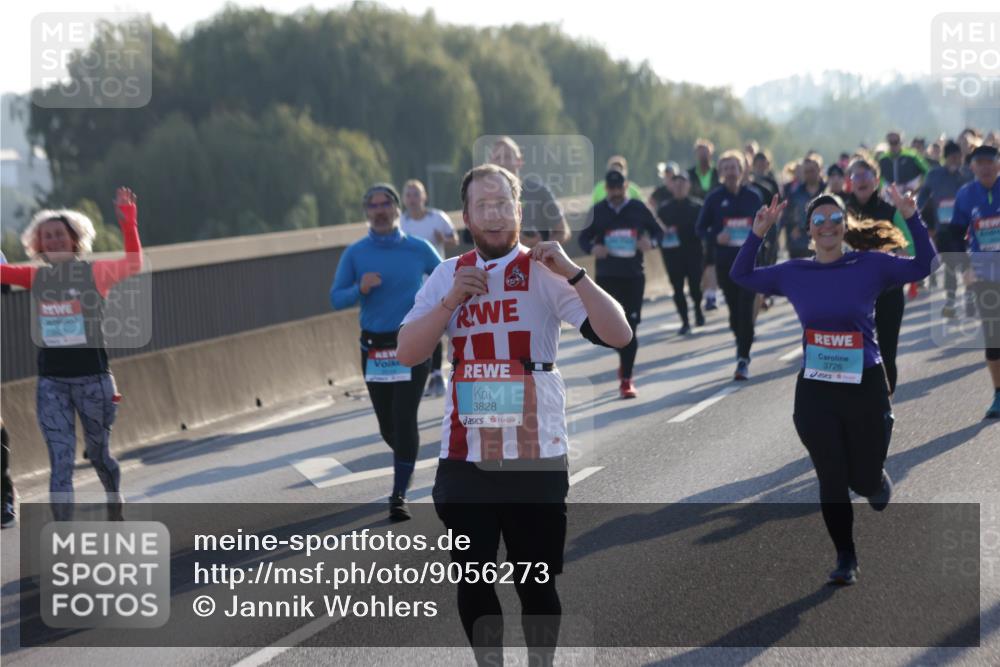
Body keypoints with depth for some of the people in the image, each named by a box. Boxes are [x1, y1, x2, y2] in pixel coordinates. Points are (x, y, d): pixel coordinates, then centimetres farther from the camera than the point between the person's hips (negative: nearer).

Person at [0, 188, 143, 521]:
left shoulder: (94, 272, -4)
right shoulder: (36, 278, 5)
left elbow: (133, 265, -9)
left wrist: (128, 224, -20)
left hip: (92, 376, -2)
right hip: (50, 380, 2)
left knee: (98, 454, 15)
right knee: (61, 461, -5)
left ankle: (115, 505, 43)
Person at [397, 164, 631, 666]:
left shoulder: (543, 272, -4)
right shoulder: (448, 275, 6)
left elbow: (618, 336, -14)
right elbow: (407, 353, -3)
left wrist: (572, 273, -22)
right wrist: (453, 299, -13)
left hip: (535, 456, -3)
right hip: (465, 456, 3)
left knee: (536, 581, 4)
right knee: (472, 581, 7)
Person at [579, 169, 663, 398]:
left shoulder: (638, 208, 2)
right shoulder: (597, 211, 2)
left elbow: (657, 231, 10)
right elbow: (584, 237, 6)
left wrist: (651, 242, -13)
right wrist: (593, 248, -16)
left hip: (633, 276, -1)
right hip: (605, 277, 1)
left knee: (630, 327, -3)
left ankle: (626, 378, 3)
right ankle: (624, 360, 30)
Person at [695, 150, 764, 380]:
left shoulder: (752, 197, 3)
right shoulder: (715, 198, 2)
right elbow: (700, 228, 7)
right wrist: (715, 238, -12)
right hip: (724, 262, 1)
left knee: (745, 308, -11)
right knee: (734, 308, 10)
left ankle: (743, 360, -12)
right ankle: (742, 344, 34)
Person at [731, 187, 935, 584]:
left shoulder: (870, 265, -3)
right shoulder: (794, 273, 3)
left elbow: (923, 266, -6)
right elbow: (741, 276, 14)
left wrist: (912, 219, -18)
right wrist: (757, 234, 0)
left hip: (866, 386, -1)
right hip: (815, 390, 1)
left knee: (865, 480, 7)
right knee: (832, 481, 3)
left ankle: (878, 485, 45)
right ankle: (845, 559, 19)